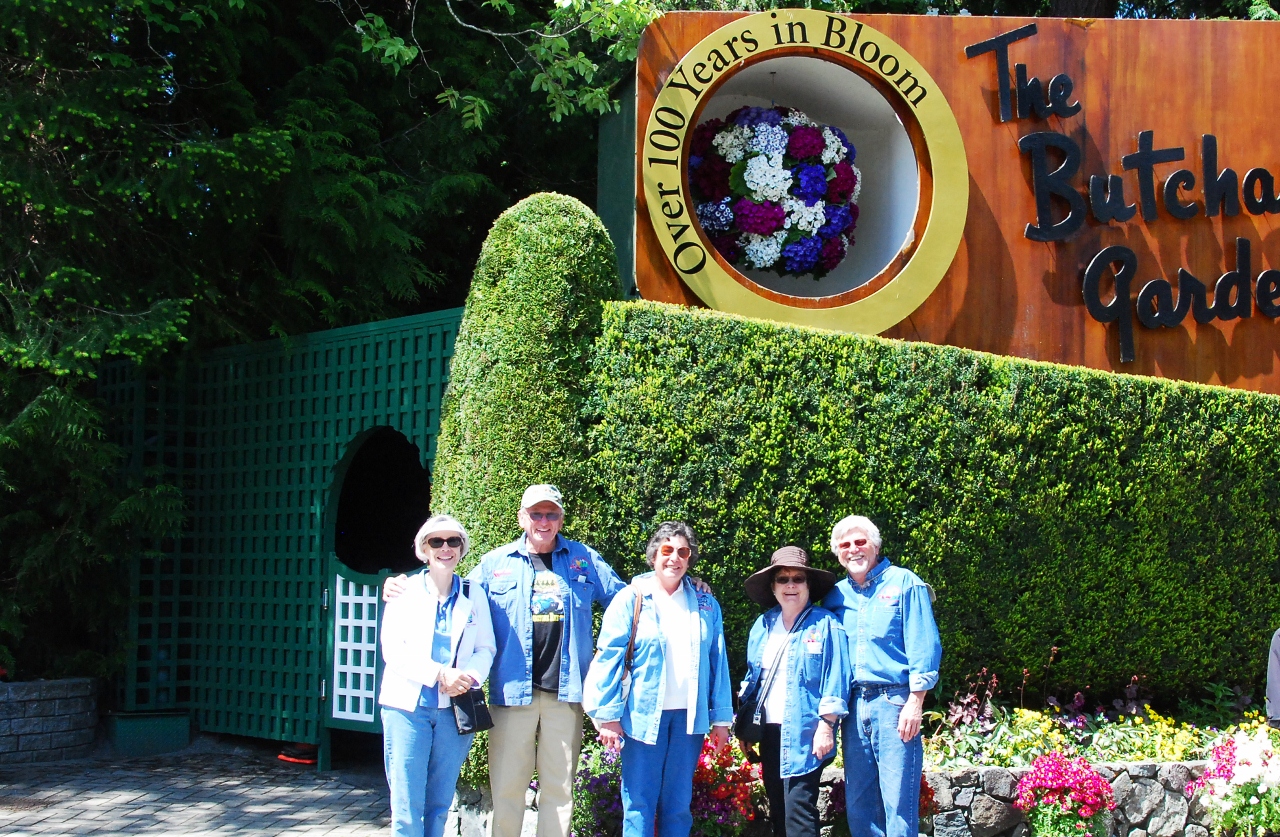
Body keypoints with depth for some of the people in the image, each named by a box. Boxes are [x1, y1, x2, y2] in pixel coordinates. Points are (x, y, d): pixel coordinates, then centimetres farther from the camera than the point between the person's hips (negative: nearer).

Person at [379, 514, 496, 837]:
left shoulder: (474, 595, 10)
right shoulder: (405, 591, 4)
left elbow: (485, 649, 8)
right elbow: (393, 650, -5)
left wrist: (469, 678, -14)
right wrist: (439, 674, -17)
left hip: (454, 709, 2)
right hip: (408, 705, -2)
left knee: (440, 805, 6)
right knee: (406, 807, -5)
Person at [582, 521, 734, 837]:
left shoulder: (706, 604, 9)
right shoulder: (632, 599, -1)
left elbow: (718, 664, 10)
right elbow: (608, 657, -4)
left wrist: (722, 718, 6)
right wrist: (608, 716, -9)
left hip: (689, 716, 3)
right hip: (644, 715, -3)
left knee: (678, 805, 9)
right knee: (639, 805, 0)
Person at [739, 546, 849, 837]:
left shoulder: (825, 624, -3)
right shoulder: (763, 625, 12)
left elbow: (835, 678, -8)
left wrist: (826, 725, -14)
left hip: (805, 733, -6)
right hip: (770, 731, 6)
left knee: (798, 809, -12)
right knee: (777, 810, 10)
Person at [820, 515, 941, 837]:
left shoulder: (903, 583, 0)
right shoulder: (836, 596, 15)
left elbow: (924, 646, -6)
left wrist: (915, 703, -13)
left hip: (893, 702, -5)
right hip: (854, 706, 6)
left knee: (898, 802, -7)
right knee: (858, 801, 8)